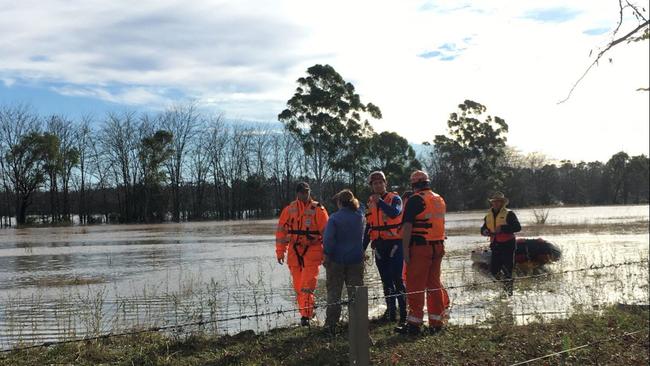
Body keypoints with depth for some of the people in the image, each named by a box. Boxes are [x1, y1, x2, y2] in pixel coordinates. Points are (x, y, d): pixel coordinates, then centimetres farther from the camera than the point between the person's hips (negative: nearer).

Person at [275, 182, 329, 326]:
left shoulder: (318, 209, -1)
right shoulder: (289, 210, 6)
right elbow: (281, 231, 9)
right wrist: (280, 252, 5)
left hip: (312, 252, -3)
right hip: (294, 252, 3)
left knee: (307, 286, -12)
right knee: (298, 286, 8)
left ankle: (306, 315, -10)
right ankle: (307, 313, 19)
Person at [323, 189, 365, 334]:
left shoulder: (334, 217, -11)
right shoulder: (360, 216, 3)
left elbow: (329, 238, -15)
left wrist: (326, 254, -8)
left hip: (337, 259, -3)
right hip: (356, 259, 3)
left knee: (334, 292, 5)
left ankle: (331, 324, 6)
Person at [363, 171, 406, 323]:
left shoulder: (395, 198, -4)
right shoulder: (370, 203, 12)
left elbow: (395, 213, -26)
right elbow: (368, 227, 18)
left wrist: (380, 202, -29)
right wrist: (363, 248, 16)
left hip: (394, 244, -6)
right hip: (379, 246, 6)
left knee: (397, 279, -10)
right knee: (386, 281, 11)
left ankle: (404, 312, -5)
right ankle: (391, 312, 19)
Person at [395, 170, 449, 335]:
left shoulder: (415, 200, -9)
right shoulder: (440, 199, 15)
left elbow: (407, 226, -15)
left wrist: (405, 248, -14)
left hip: (420, 247, -7)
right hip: (438, 246, 7)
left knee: (415, 285, -2)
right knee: (434, 284, 13)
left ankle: (414, 323, -1)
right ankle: (436, 322, 16)